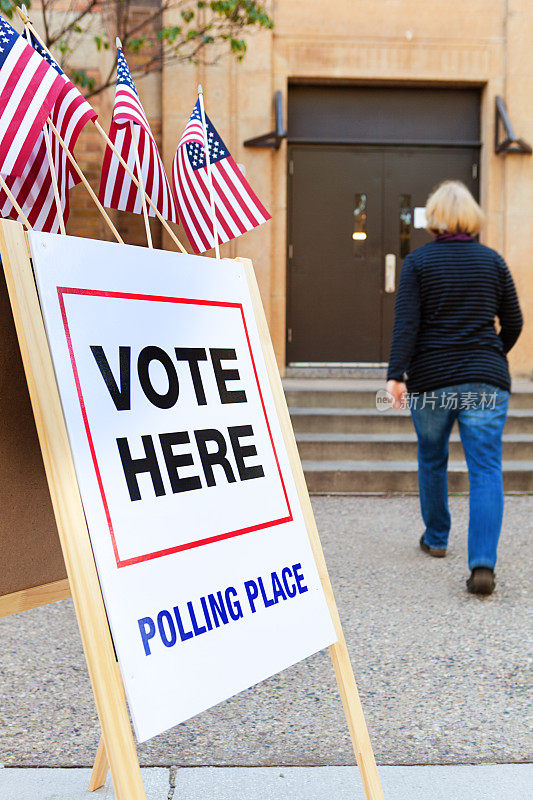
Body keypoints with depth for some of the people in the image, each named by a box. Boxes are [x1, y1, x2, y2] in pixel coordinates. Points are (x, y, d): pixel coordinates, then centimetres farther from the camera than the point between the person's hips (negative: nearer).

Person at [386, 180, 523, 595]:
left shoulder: (418, 261, -1)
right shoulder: (492, 260, 6)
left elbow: (406, 323, -11)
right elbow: (513, 323, 11)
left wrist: (397, 374, -14)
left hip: (431, 381, 0)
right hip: (486, 381, 1)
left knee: (432, 460, 20)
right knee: (486, 470, -3)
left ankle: (436, 539, 36)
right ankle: (483, 563, -15)